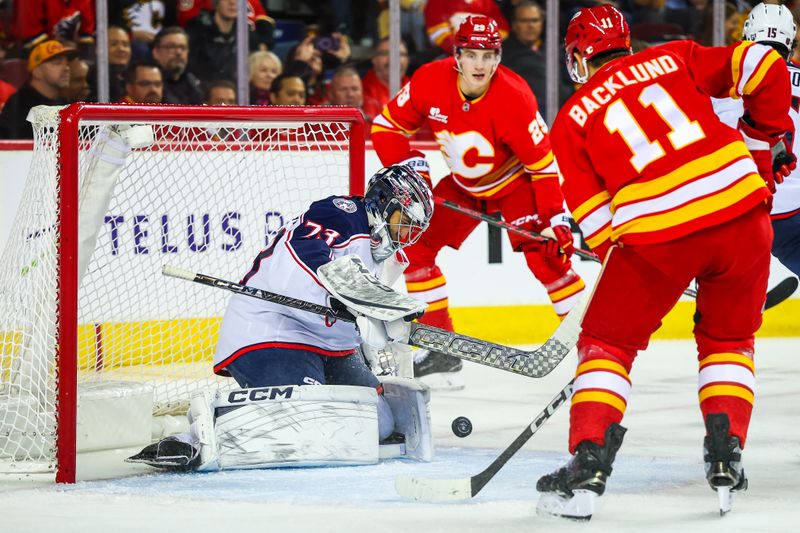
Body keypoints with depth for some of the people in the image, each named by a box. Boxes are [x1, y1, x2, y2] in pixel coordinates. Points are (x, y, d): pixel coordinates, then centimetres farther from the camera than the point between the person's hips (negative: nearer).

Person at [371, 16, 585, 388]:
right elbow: (387, 126, -7)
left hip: (514, 182, -5)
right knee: (415, 245, -4)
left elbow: (544, 162, -25)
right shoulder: (430, 82, -21)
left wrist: (555, 218, -28)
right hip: (462, 186, 5)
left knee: (545, 255, -21)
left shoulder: (513, 97, -31)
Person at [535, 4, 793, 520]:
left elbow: (594, 217, 8)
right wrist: (769, 138, 20)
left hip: (657, 235, -2)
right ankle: (726, 457, 13)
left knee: (607, 342, 15)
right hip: (741, 211, 2)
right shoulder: (674, 59, 16)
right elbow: (761, 66, 7)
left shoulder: (573, 117, 12)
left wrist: (621, 261, 21)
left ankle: (588, 466, 4)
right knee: (729, 340, 24)